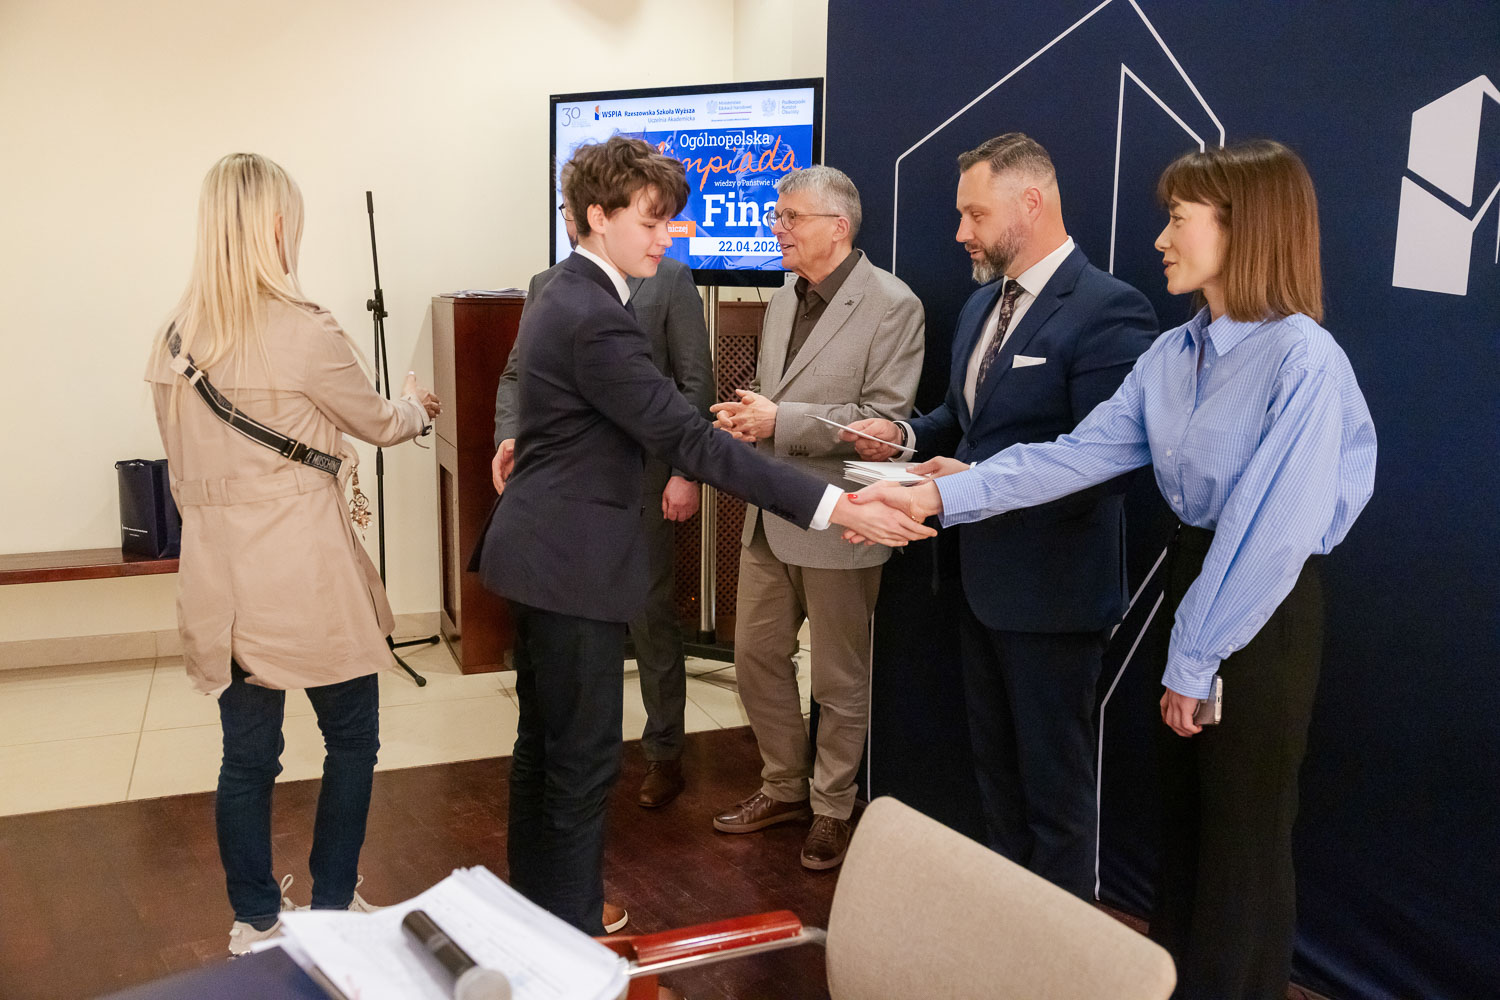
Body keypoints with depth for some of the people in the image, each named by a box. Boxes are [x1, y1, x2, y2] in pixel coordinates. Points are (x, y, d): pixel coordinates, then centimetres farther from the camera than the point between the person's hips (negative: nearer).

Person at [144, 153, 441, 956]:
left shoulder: (175, 338, 4)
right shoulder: (302, 333, -16)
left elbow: (184, 472, 12)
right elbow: (380, 423, 0)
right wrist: (417, 403, 22)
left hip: (218, 574, 6)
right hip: (304, 572, -6)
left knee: (247, 752, 15)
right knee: (352, 738, 13)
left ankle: (255, 921, 28)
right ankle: (332, 910, 23)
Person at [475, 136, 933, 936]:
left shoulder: (564, 298, 10)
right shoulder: (596, 320, -22)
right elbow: (690, 441, -28)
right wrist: (832, 506, -30)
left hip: (541, 553, 11)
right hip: (571, 564, -11)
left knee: (542, 746, 19)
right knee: (582, 762, -1)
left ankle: (536, 911, 33)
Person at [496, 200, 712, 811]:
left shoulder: (669, 280, 0)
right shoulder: (545, 286, 13)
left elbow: (696, 383, -3)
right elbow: (516, 376, 15)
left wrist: (686, 471, -10)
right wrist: (509, 439, -4)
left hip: (641, 483, -4)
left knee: (652, 621, 4)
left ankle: (664, 754, 19)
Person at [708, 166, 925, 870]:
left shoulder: (892, 305, -13)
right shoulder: (785, 300, 12)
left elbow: (884, 418, -19)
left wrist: (780, 422, -22)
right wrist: (744, 416, -1)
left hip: (835, 523, -7)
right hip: (770, 516, 8)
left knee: (840, 680, 8)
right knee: (756, 656, 15)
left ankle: (832, 807, 26)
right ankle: (784, 787, 34)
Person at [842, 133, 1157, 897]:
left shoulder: (1108, 310, -18)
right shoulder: (982, 304, 11)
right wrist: (908, 435, 2)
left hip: (1051, 590, -9)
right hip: (981, 578, 9)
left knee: (1053, 784, 7)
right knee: (995, 771, 22)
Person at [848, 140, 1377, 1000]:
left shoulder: (1303, 358, -21)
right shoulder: (1173, 355, 3)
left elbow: (1274, 530, -22)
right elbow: (1076, 455, -2)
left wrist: (1195, 661, -16)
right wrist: (940, 496, -10)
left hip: (1268, 614, -7)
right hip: (1196, 577, 7)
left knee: (1244, 831, 10)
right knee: (1183, 810, 20)